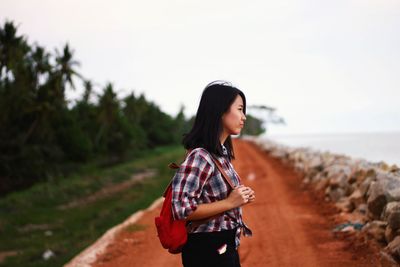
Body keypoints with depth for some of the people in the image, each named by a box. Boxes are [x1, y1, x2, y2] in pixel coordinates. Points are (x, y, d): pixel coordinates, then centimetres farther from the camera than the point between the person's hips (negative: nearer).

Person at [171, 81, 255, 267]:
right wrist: (230, 202, -22)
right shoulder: (200, 156, -21)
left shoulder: (221, 153, 8)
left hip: (225, 247, 9)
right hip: (208, 251, -9)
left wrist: (238, 198, 2)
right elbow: (182, 210, -26)